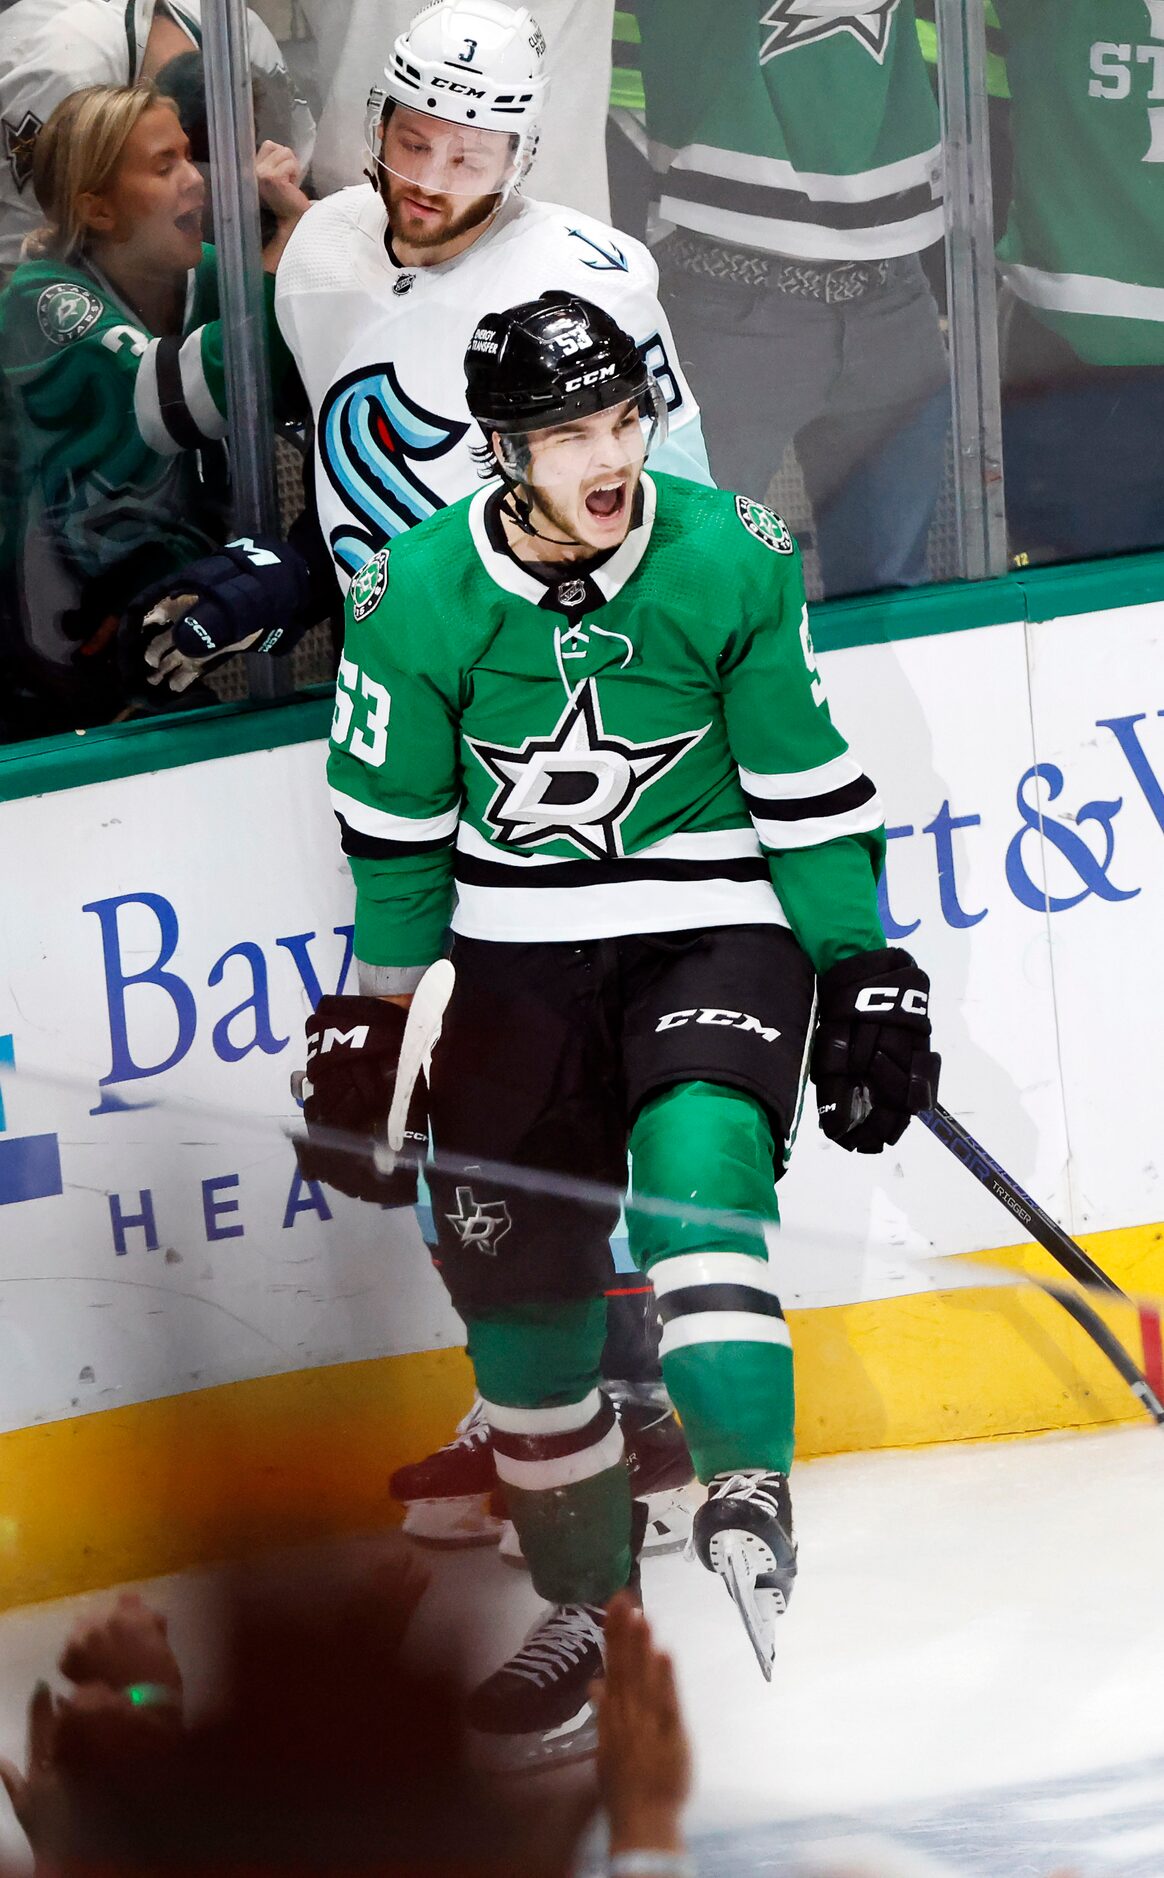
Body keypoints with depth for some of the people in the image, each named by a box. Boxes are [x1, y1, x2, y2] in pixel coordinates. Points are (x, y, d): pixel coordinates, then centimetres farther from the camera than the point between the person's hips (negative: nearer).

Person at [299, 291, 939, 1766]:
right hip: (520, 953, 2)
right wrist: (377, 1010, 6)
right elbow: (396, 825, 2)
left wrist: (865, 978, -2)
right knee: (517, 1281, 4)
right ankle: (586, 1605, 19)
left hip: (715, 930, -2)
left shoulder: (732, 563, -13)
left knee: (696, 1168, -30)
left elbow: (808, 784, -3)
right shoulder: (421, 598, -11)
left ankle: (747, 1485, -33)